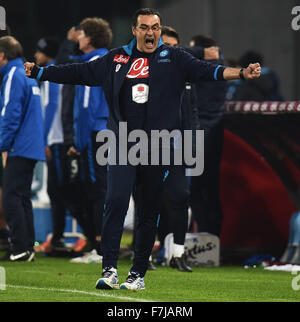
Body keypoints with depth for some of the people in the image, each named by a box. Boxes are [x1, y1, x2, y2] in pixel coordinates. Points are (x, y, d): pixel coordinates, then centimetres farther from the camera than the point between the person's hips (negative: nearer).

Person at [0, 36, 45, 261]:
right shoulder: (29, 75, 18)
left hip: (19, 149, -9)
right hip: (32, 149, 9)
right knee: (23, 198, 12)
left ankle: (20, 248, -13)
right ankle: (28, 247, 11)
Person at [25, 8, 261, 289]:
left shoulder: (173, 59, 7)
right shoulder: (116, 59, 10)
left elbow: (205, 70, -4)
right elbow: (79, 73, 13)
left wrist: (241, 73, -19)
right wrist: (38, 72, 9)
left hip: (157, 149, 0)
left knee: (149, 212, 4)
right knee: (116, 202, -15)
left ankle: (138, 273, 13)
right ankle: (110, 270, -15)